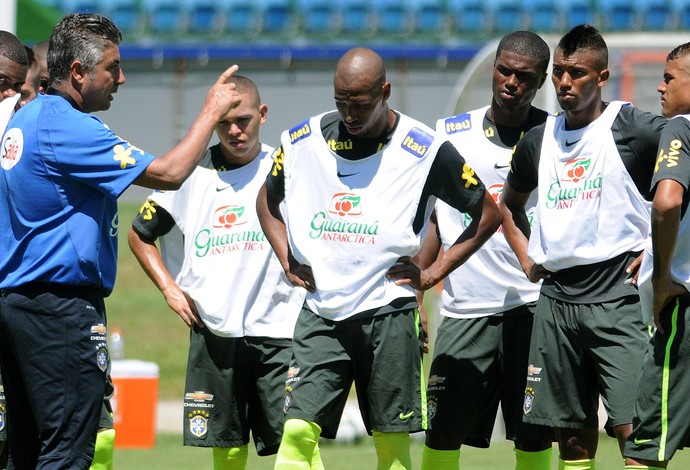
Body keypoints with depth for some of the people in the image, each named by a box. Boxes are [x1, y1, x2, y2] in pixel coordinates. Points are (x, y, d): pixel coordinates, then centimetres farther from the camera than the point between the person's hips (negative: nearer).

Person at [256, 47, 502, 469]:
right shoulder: (303, 141, 4)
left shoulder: (426, 151, -6)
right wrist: (288, 261, 9)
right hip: (321, 313, 2)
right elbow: (267, 202, 23)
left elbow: (488, 213, 4)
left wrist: (433, 274, -1)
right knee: (298, 430, -10)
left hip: (389, 311, -2)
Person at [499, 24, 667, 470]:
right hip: (556, 298, 6)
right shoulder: (539, 140, 14)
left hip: (616, 296, -6)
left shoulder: (632, 128, -6)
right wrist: (526, 257, 16)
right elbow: (510, 203, 32)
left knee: (632, 427, -15)